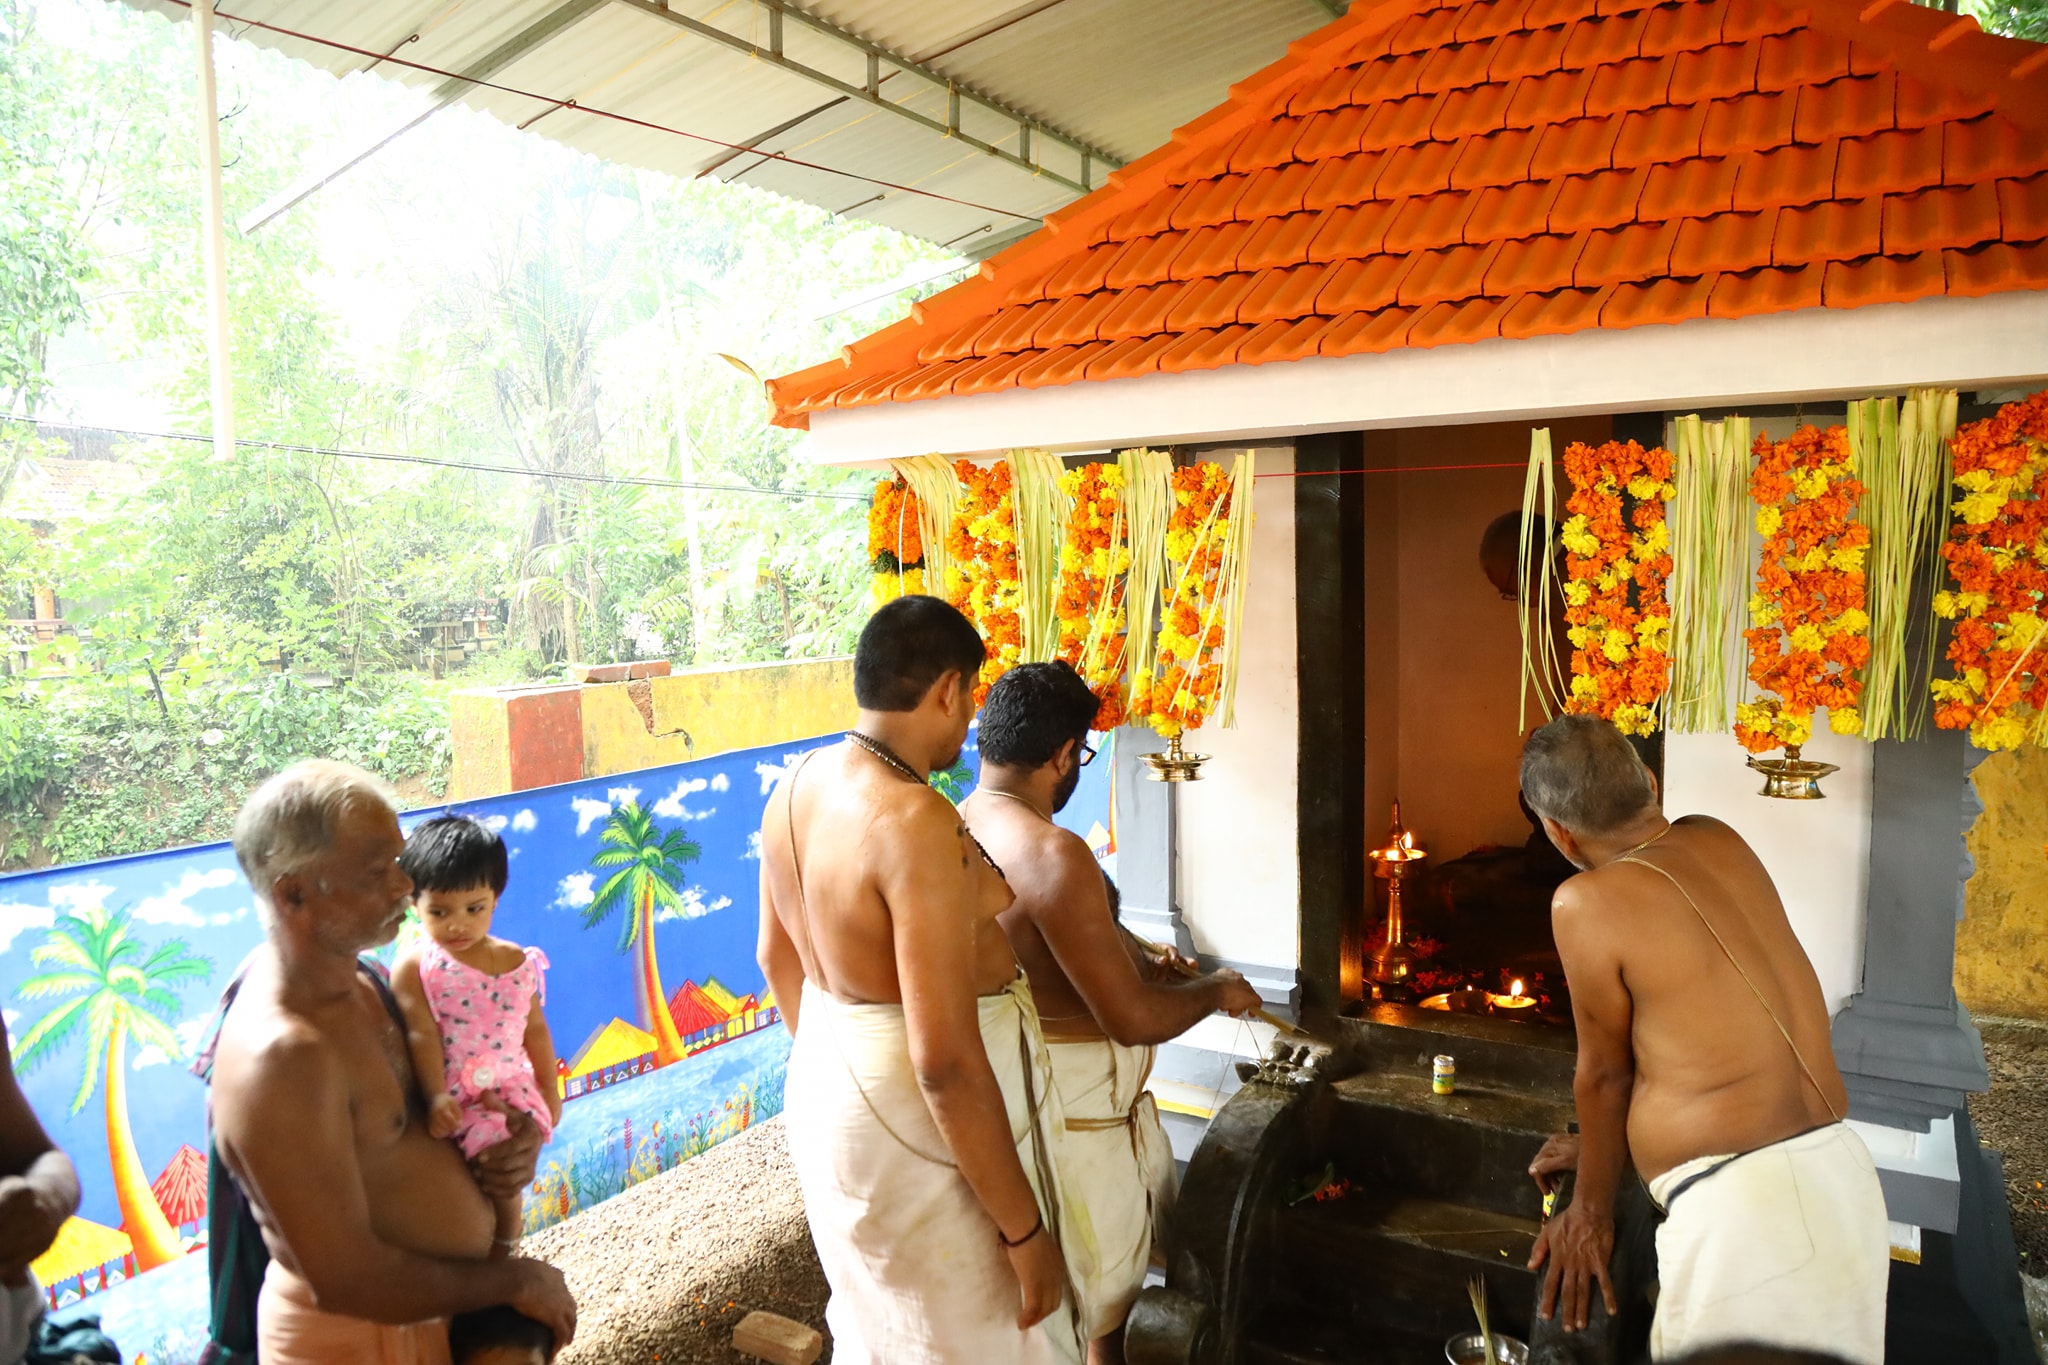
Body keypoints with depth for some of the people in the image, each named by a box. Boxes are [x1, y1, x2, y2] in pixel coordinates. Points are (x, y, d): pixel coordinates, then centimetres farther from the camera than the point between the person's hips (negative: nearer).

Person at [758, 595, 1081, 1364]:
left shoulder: (797, 786, -2)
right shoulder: (916, 821, -29)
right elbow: (945, 1060, -29)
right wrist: (1022, 1228, -20)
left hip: (828, 1085, 8)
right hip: (917, 1110, -8)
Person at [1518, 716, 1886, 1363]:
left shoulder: (1586, 903, -12)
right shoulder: (1722, 843, 9)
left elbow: (1605, 1073, -1)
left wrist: (1591, 1209, 15)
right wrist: (1605, 1146, 29)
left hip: (1742, 1207, -8)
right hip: (1843, 1172, 8)